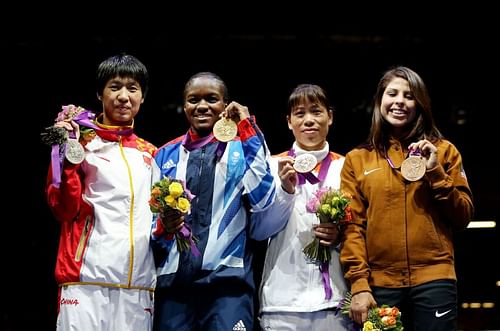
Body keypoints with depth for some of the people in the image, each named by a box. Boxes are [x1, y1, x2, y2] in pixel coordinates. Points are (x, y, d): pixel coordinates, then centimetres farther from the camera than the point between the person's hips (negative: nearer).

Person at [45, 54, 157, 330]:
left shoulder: (149, 154, 17)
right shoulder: (82, 143, 3)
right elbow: (64, 209, -3)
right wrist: (69, 156, -13)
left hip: (138, 284, 4)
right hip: (87, 280, -4)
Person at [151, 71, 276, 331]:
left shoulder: (244, 149, 9)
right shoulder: (166, 155, 15)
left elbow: (261, 199, -10)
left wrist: (248, 130, -7)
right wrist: (163, 227, -8)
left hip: (227, 280, -2)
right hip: (173, 280, 3)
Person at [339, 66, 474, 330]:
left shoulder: (443, 151, 10)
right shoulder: (357, 160, 9)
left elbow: (463, 218, 6)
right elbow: (353, 225, 3)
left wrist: (435, 172, -6)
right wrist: (359, 284, -7)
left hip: (434, 280, 0)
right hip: (380, 284, 0)